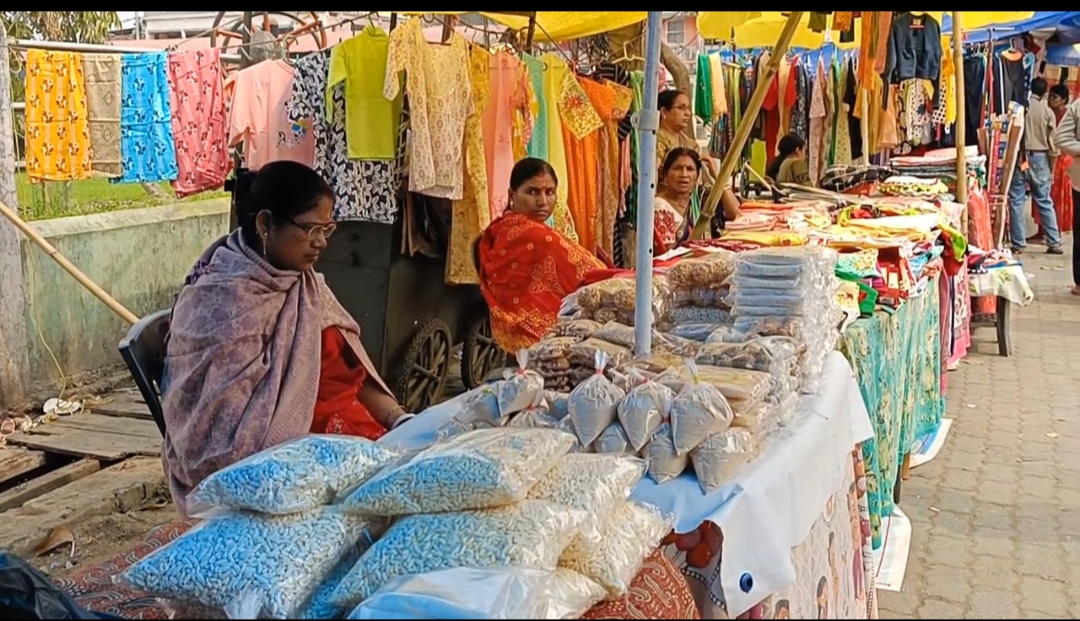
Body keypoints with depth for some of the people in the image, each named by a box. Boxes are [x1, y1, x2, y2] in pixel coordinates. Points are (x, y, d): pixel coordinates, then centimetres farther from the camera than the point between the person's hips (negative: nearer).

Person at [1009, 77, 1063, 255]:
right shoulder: (1048, 112, 1)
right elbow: (1052, 142, 2)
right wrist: (1052, 163, 13)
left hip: (1018, 157, -2)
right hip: (1039, 158, 2)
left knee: (1016, 202, 2)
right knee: (1045, 202, 9)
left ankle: (1018, 244, 1)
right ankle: (1054, 243, 11)